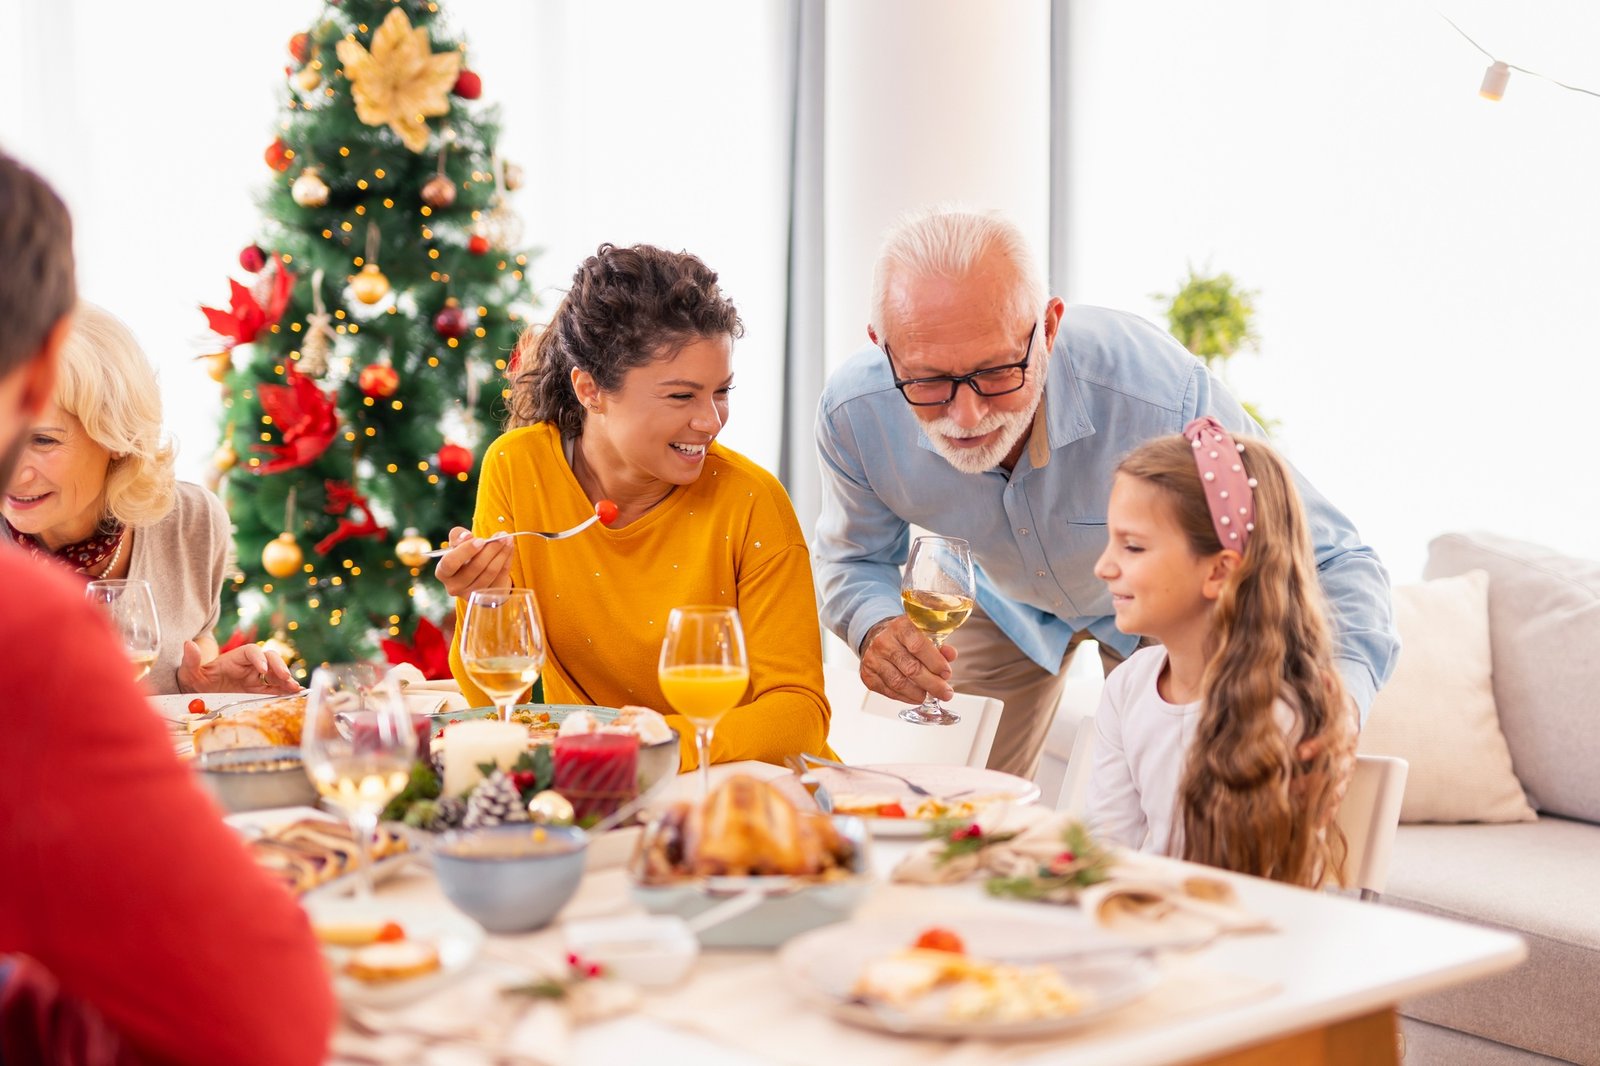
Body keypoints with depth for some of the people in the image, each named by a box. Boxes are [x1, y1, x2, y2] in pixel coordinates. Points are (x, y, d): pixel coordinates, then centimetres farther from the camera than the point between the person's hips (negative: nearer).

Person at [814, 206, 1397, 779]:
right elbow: (854, 558, -8)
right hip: (1000, 602, 2)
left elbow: (1333, 561, -33)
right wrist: (875, 627, -33)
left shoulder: (1165, 401, -43)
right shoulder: (852, 412, -32)